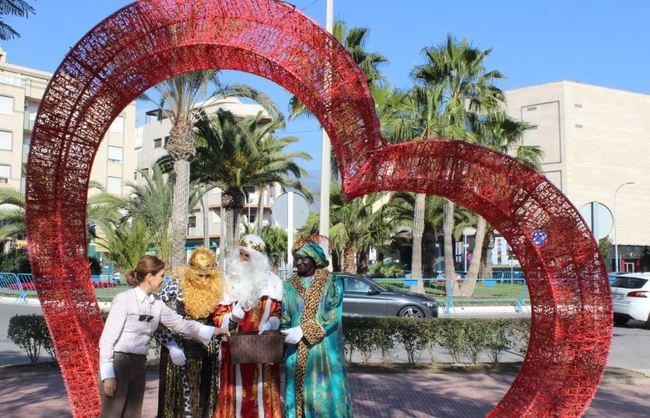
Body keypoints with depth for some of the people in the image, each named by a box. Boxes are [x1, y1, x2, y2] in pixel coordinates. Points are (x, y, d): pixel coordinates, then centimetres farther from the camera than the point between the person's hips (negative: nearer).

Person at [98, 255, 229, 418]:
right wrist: (108, 375, -16)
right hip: (117, 363, -7)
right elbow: (107, 339, -14)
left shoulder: (156, 304, 5)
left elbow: (180, 323, 14)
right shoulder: (124, 299, -14)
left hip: (139, 366, 7)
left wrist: (212, 331, 15)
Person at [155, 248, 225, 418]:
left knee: (203, 396, 9)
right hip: (179, 351, -3)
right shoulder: (175, 286, -12)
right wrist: (172, 346, -15)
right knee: (179, 394, 3)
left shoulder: (217, 288, 0)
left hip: (206, 353, 3)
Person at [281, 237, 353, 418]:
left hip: (325, 350, -3)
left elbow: (333, 315, -12)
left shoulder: (332, 282, -1)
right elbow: (284, 318, 8)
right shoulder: (289, 286, 10)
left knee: (326, 393, -1)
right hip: (297, 353, 3)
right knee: (299, 393, 4)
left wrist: (303, 331, -19)